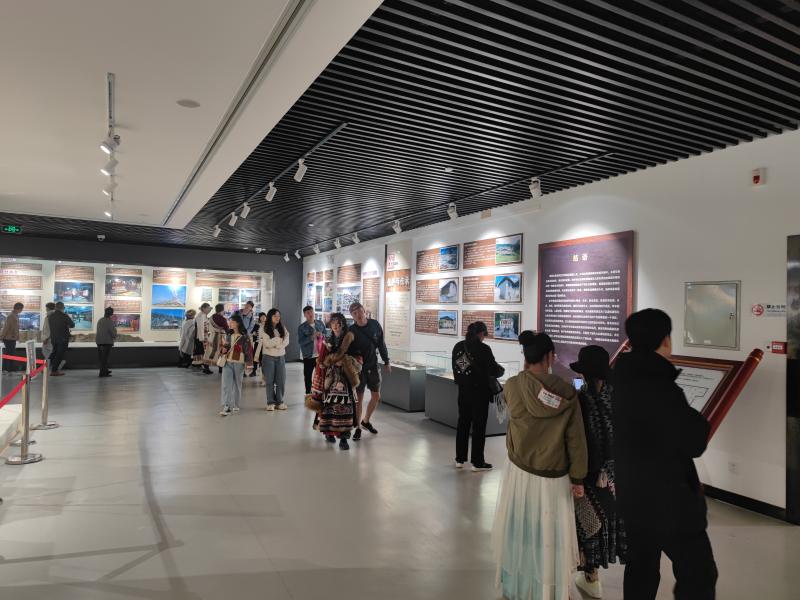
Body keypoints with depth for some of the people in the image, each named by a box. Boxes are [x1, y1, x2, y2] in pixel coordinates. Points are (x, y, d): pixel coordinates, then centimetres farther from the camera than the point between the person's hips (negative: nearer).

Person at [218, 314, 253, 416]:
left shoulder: (245, 337, -5)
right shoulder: (228, 335, 9)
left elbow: (248, 350, -5)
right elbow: (222, 348, 17)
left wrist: (248, 363, -9)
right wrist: (223, 349, -6)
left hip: (239, 363, -3)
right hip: (227, 362, 3)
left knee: (237, 384, 9)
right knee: (226, 384, -6)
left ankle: (235, 405, 22)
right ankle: (226, 407, -8)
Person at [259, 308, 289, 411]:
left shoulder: (282, 328, 8)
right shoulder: (264, 329, -3)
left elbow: (286, 342, -2)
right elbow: (267, 343, -13)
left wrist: (274, 343, -14)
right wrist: (279, 339, -8)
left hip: (281, 357, 3)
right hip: (269, 357, -3)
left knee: (281, 380, 2)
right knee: (270, 381, 2)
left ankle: (279, 401, 12)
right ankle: (271, 402, 10)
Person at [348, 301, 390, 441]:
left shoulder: (375, 325, -4)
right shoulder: (351, 331, -13)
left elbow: (381, 344, 6)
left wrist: (386, 362, 9)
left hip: (373, 366, 4)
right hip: (358, 368, -4)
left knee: (376, 397, 11)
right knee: (359, 398, 2)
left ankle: (366, 421, 34)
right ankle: (358, 427, 17)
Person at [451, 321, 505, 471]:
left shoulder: (458, 347, 0)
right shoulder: (483, 349, -17)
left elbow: (455, 368, 7)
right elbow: (494, 370, -9)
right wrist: (501, 370, 12)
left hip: (463, 390, 5)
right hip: (479, 392, -5)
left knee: (463, 423, 15)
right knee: (479, 426, 6)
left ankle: (460, 459, 24)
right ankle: (477, 462, 14)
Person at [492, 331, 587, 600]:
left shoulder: (512, 386, -13)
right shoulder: (567, 393, -13)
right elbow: (576, 440, -8)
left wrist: (527, 371, 16)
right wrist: (578, 478, 1)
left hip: (520, 471, 1)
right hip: (555, 476, -1)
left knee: (519, 529, 19)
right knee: (550, 535, 15)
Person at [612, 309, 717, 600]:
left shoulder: (623, 380, 0)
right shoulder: (661, 388, -26)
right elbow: (694, 444, -18)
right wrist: (701, 422, 0)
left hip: (633, 493, 8)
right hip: (669, 499, -8)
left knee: (641, 567, 19)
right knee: (699, 574, 8)